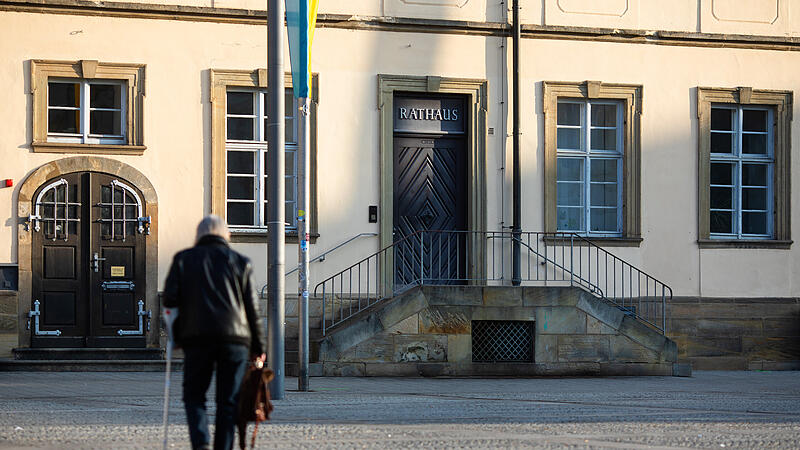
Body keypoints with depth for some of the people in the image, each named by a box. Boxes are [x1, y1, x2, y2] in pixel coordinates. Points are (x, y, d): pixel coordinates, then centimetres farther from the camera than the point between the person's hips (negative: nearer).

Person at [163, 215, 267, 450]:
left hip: (196, 336, 0)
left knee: (194, 396, 8)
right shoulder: (240, 262, 11)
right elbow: (253, 309, 8)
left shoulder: (183, 259, 10)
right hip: (235, 338, 1)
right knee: (228, 400, 7)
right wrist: (259, 347, 12)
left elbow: (169, 298, -1)